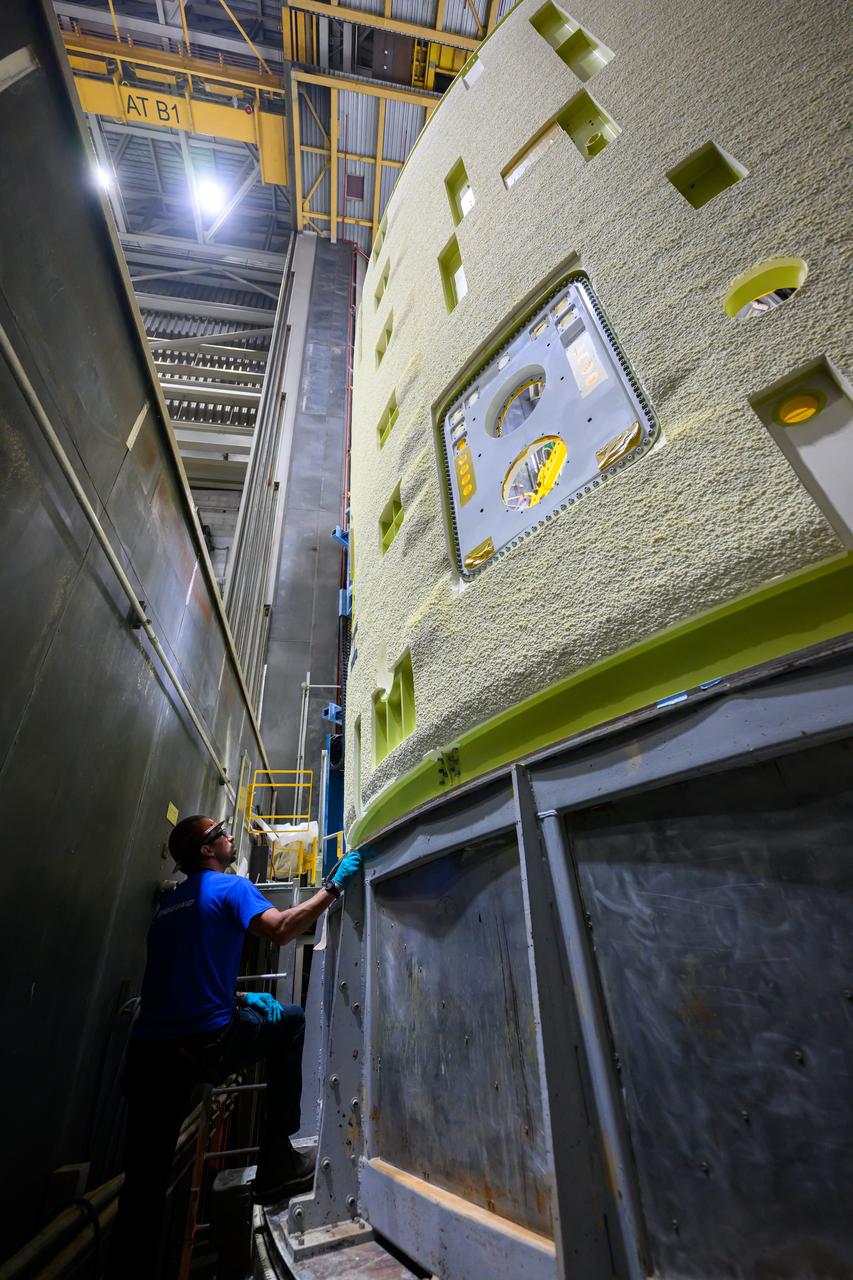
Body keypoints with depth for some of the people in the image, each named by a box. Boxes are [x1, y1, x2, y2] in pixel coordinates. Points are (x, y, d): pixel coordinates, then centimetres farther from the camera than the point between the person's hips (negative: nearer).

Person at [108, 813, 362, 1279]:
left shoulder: (168, 905, 20)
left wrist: (241, 999, 20)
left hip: (147, 1051, 7)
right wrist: (334, 885, -15)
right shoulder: (231, 887, -6)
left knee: (144, 1185, 18)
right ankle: (276, 1163, 16)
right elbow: (280, 929, -23)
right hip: (204, 1046, -7)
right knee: (290, 1020, 15)